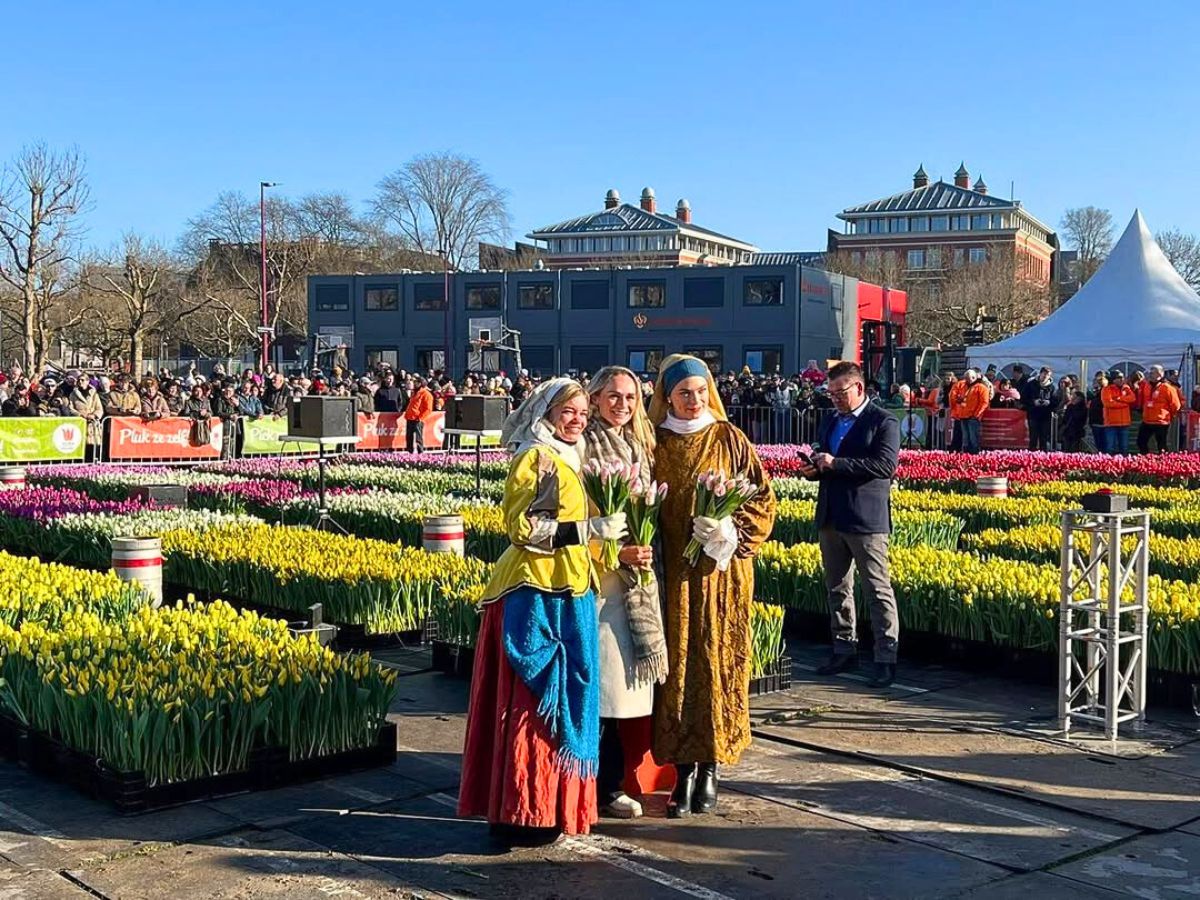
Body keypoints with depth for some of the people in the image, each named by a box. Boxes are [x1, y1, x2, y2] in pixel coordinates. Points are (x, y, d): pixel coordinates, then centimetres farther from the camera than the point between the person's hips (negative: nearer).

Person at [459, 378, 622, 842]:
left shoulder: (571, 459, 18)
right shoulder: (534, 457, -9)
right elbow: (522, 526, -17)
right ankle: (523, 814, 2)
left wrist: (615, 541, 16)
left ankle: (554, 803, 18)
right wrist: (592, 529, -17)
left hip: (570, 590, 9)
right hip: (536, 590, -9)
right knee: (533, 698, -5)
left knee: (565, 696, 11)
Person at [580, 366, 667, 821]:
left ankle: (611, 784, 16)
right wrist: (616, 551, -18)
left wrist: (643, 550, 7)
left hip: (636, 577, 7)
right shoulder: (583, 446, -7)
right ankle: (603, 787, 4)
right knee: (599, 685, -4)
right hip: (596, 576, -7)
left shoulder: (638, 447, 15)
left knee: (623, 686, 8)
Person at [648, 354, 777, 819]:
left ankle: (710, 769, 12)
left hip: (720, 571, -1)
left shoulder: (729, 439, 2)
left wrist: (731, 531, -13)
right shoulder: (655, 443, 6)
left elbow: (762, 496, 2)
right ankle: (683, 771, 7)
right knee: (676, 665, 0)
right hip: (672, 572, 1)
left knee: (717, 663, 1)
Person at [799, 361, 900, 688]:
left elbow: (886, 465, -18)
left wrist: (836, 463, -20)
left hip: (866, 519, -7)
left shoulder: (883, 422, -6)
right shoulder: (830, 423, 17)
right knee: (837, 588, 12)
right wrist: (814, 470, 2)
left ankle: (886, 658, 1)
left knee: (878, 590, -3)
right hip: (830, 517, 8)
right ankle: (844, 650, 23)